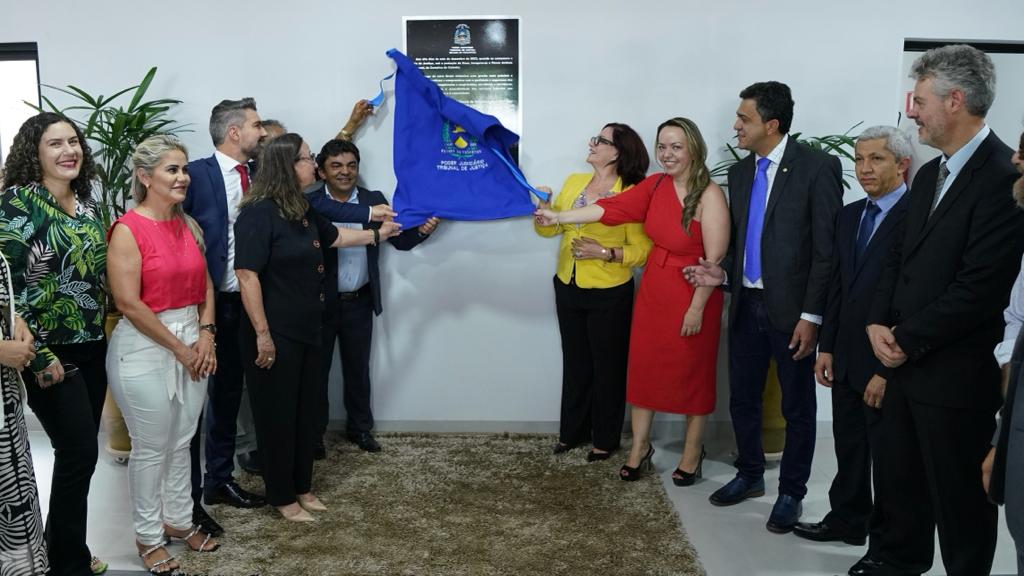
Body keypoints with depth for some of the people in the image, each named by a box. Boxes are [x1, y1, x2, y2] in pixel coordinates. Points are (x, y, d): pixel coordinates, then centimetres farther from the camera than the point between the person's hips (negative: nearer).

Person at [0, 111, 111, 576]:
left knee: (79, 452, 13)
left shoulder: (87, 202, 8)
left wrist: (104, 331, 13)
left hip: (92, 346, 7)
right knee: (79, 452, -3)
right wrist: (38, 355, -16)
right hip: (50, 351, -6)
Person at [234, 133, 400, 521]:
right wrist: (262, 335, -23)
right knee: (277, 414, 5)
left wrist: (378, 234, 28)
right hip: (275, 334, -9)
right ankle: (282, 497, 20)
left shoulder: (302, 210, 9)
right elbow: (247, 276, -22)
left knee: (305, 410, 16)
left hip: (306, 330, 9)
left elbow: (334, 236, 28)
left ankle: (302, 487, 31)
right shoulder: (259, 213, -18)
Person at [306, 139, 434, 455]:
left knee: (358, 368, 17)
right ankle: (314, 432, 27)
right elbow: (327, 212, -33)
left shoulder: (374, 199, 1)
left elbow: (400, 240, -5)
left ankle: (360, 427, 34)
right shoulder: (310, 202, -9)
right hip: (320, 301, -3)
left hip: (359, 302, 3)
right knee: (317, 369, 11)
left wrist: (421, 230, -26)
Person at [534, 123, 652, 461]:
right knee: (575, 362, 18)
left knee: (607, 366, 8)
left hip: (609, 294, -6)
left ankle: (605, 439, 23)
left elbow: (642, 250, -14)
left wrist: (604, 253, -25)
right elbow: (548, 229, 5)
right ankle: (573, 431, 32)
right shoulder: (573, 182, 6)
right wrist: (543, 207, -14)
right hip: (568, 289, 6)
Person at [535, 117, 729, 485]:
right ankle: (640, 447, 26)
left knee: (692, 372, 10)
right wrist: (560, 217, -9)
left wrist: (697, 308, -17)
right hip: (653, 291, 6)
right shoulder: (655, 185, 0)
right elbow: (611, 208, -4)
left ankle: (692, 451, 29)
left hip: (692, 294, -5)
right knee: (643, 367, 10)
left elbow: (715, 259, -18)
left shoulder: (709, 195, -17)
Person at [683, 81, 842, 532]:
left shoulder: (817, 167, -10)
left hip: (791, 308, -6)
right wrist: (723, 272, -2)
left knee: (797, 407, 8)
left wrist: (812, 315, -15)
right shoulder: (740, 173, 9)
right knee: (742, 399, 14)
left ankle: (791, 492, 24)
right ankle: (750, 475, 34)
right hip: (746, 304, 6)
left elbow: (828, 247, -12)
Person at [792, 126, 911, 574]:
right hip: (846, 359, 7)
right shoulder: (849, 215, 9)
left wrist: (888, 370, -17)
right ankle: (848, 521, 36)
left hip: (887, 364, -7)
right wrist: (827, 347, 11)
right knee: (848, 447, 18)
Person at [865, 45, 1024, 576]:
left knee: (958, 495, 8)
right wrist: (879, 322, -1)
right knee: (900, 479, 19)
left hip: (957, 372, -8)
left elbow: (981, 287, -22)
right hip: (907, 361, 8)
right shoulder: (930, 174, 12)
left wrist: (907, 339, -14)